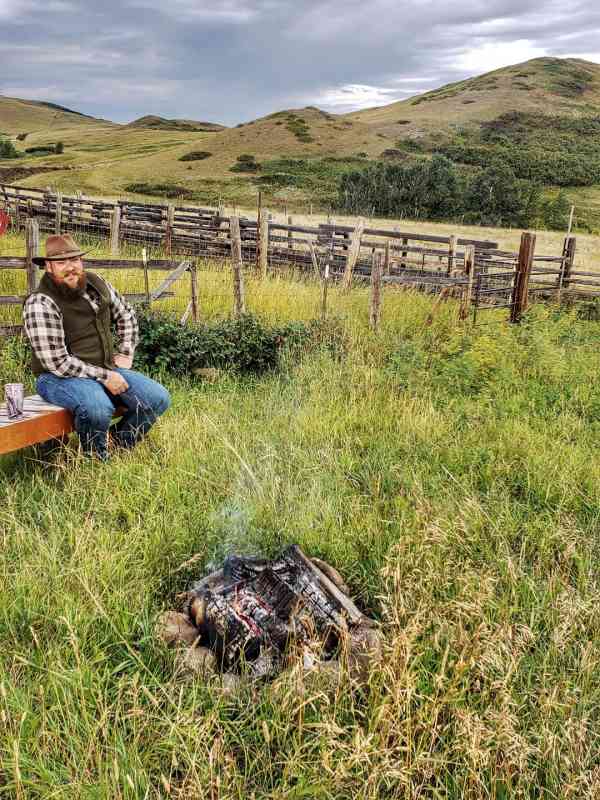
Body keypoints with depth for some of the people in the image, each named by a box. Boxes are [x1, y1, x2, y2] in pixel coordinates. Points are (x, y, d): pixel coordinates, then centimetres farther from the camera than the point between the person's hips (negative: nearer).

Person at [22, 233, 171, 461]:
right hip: (60, 376, -7)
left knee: (159, 399, -9)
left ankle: (117, 445, 11)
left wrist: (126, 353, 10)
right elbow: (57, 362, -21)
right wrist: (104, 376, -19)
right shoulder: (40, 303, -17)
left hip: (107, 368, 7)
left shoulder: (96, 283, 4)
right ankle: (97, 459, -6)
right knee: (99, 408, -38)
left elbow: (126, 314, 22)